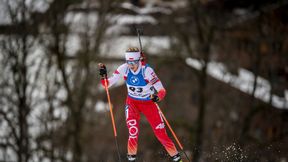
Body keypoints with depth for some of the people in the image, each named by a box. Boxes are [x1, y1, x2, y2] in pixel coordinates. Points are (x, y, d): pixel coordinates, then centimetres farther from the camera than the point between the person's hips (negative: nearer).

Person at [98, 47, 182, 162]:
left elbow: (162, 90, -30)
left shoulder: (147, 70, -28)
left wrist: (158, 97, -51)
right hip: (132, 102, 2)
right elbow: (107, 84, -13)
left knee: (160, 132, -2)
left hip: (148, 102, -2)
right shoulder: (124, 69, -18)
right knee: (133, 128, -19)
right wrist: (103, 76, -33)